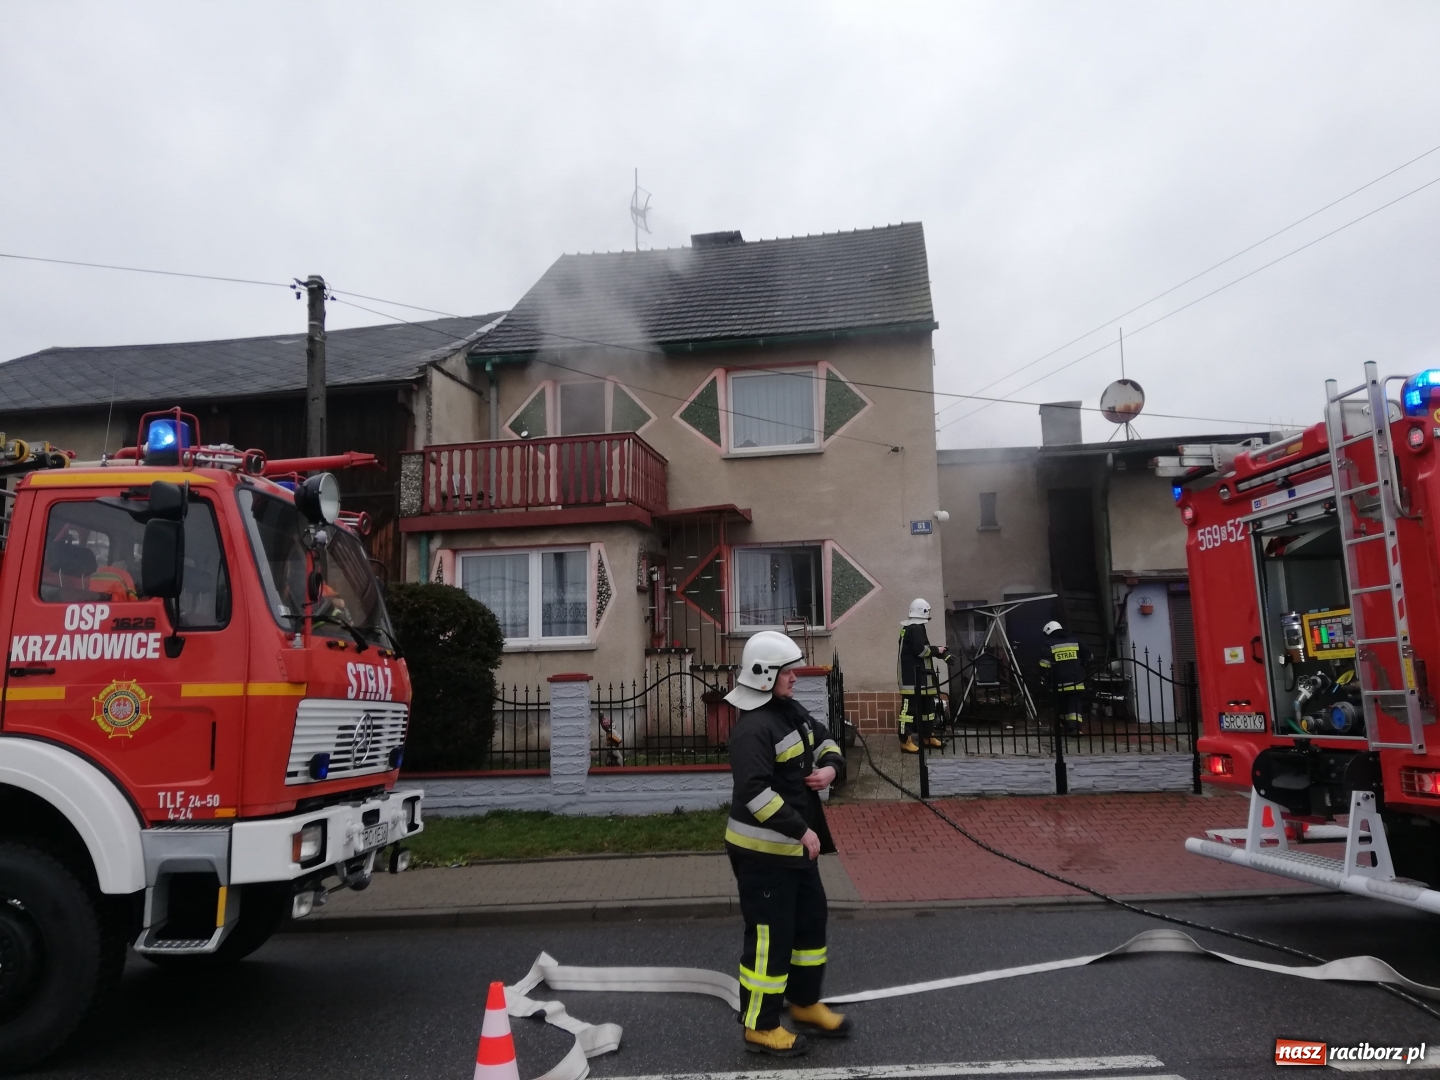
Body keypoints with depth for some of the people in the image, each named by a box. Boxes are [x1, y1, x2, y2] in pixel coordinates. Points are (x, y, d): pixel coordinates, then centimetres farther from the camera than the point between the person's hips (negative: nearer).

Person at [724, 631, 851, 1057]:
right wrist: (801, 830, -26)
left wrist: (831, 766, -2)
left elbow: (824, 740, 20)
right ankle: (760, 1027, 17)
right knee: (770, 935, 1)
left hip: (796, 845, 10)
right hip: (762, 850, -10)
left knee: (811, 920, 21)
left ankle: (805, 1005, 39)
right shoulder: (753, 727, -24)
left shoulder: (792, 710, 7)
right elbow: (755, 791, -30)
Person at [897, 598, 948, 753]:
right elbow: (921, 650, -23)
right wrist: (937, 650, -6)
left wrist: (938, 650, 8)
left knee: (927, 705, 17)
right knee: (910, 707, -10)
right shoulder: (916, 628, -16)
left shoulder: (909, 627, 17)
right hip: (913, 677, -11)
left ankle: (928, 736, 26)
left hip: (919, 677, 11)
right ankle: (905, 741, -10)